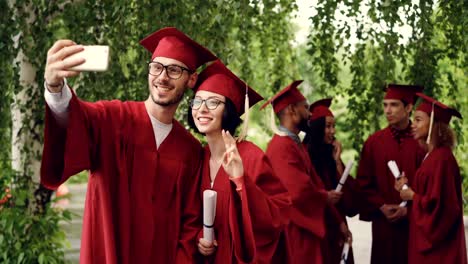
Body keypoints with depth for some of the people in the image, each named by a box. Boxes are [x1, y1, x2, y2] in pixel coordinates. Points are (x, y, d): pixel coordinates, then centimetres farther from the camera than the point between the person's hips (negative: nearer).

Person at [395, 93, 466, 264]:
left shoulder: (441, 158, -18)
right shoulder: (434, 155, 11)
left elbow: (441, 205, -23)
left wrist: (412, 196, -10)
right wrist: (409, 187, 3)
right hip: (430, 238, 9)